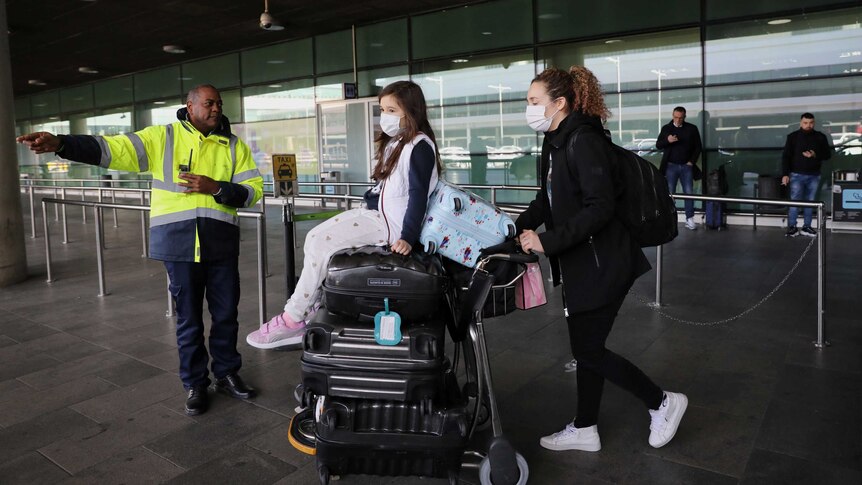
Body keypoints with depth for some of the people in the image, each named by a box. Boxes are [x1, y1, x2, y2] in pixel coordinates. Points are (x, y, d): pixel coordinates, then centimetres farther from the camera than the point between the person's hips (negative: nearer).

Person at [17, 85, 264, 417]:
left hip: (222, 243, 2)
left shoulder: (234, 146, 7)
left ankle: (227, 374, 29)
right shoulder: (163, 137, 3)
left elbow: (254, 189, 1)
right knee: (188, 318, 8)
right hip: (179, 242, -1)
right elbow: (112, 149, -7)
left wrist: (214, 187, -14)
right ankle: (195, 385, 23)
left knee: (226, 314, 10)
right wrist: (60, 144, -22)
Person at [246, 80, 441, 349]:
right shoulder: (395, 143, 15)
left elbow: (419, 194, -19)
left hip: (392, 223, -10)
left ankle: (293, 319, -4)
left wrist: (408, 237, -24)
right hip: (377, 212, 10)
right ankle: (310, 311, 1)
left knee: (320, 244, -15)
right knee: (315, 237, 1)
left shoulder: (420, 145, -13)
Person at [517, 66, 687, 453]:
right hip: (579, 264, 9)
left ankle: (663, 403, 21)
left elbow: (599, 208, -25)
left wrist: (547, 241, -25)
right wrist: (514, 228, 8)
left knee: (587, 350, 1)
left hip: (601, 265, -9)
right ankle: (584, 429, 30)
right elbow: (548, 199, 18)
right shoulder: (555, 142, 9)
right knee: (585, 347, 16)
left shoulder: (584, 141, -19)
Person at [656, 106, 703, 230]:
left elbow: (698, 147, 7)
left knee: (689, 192, -1)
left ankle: (689, 219, 4)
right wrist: (667, 140, -18)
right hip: (671, 166, -1)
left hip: (686, 166, 1)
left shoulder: (692, 128, 5)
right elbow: (658, 145, 2)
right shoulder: (666, 128, 5)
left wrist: (692, 161, -4)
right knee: (669, 193, -2)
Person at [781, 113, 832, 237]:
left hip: (814, 176, 3)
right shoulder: (793, 137, 1)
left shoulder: (820, 137, 7)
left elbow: (828, 154, 8)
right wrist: (785, 174, -10)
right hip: (797, 175, -2)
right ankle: (792, 227, 0)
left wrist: (815, 155, -13)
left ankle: (806, 227, 11)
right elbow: (786, 156, -1)